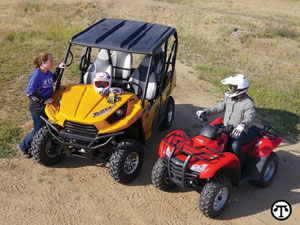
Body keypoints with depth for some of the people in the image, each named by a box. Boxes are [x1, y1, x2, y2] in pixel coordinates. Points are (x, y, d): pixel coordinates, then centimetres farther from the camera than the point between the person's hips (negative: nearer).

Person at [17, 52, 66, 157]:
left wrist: (58, 68, 13)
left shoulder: (48, 72, 1)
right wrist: (43, 101, -23)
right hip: (37, 108, -8)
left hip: (46, 106, 8)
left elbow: (52, 79, 25)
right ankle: (23, 146, 24)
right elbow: (30, 92, -24)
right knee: (38, 130, 4)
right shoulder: (36, 75, -24)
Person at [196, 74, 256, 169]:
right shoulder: (229, 98, 5)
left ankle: (239, 166, -6)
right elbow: (219, 107, 8)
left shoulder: (248, 103, -16)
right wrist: (205, 112, -5)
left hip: (238, 132, -7)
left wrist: (242, 125, -49)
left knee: (235, 146, -32)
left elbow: (249, 117, -27)